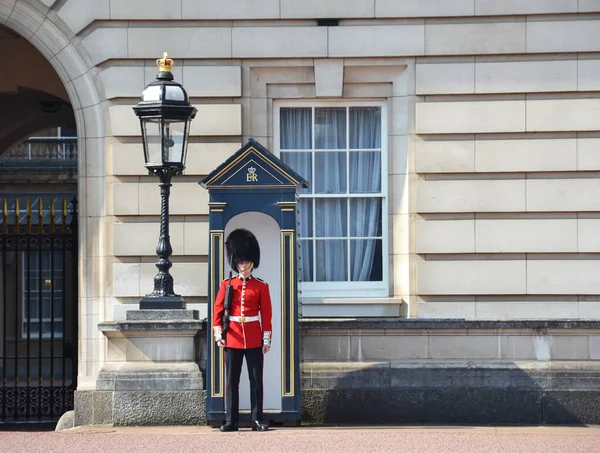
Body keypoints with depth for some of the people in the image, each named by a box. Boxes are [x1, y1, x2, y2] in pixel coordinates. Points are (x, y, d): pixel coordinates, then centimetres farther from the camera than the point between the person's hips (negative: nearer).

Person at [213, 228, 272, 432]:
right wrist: (218, 333, -6)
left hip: (254, 339, 0)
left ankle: (257, 420, 5)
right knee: (231, 380, 2)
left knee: (256, 380, 1)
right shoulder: (227, 285, 5)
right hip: (232, 337, 0)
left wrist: (266, 339, -2)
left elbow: (266, 314, 2)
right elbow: (218, 310, 3)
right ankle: (231, 421, 5)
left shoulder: (261, 287, 4)